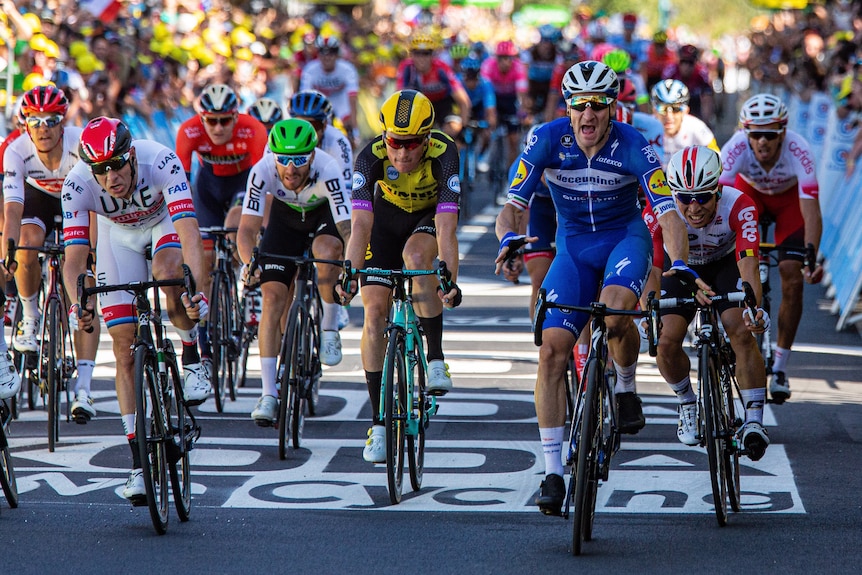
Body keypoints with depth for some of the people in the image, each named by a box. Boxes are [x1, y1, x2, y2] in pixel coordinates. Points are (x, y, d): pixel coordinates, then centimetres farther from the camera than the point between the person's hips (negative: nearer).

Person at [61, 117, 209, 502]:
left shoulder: (161, 162, -38)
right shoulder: (77, 184, -32)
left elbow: (189, 234, -45)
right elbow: (74, 257, -32)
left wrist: (195, 289, -60)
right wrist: (77, 305, -51)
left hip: (165, 222, -2)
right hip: (119, 235, 2)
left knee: (168, 275, -37)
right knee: (125, 348, -7)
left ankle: (192, 356, -9)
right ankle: (138, 459, -2)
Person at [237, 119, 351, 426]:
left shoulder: (327, 170, -38)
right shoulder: (262, 171, -32)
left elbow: (348, 229, -42)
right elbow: (247, 229, -32)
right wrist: (250, 264, -51)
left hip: (326, 214, -2)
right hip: (286, 216, 2)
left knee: (326, 249, -36)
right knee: (273, 296, -13)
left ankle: (329, 329, -11)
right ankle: (268, 394, -10)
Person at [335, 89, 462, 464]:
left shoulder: (443, 153, -35)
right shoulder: (371, 157, -32)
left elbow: (446, 228, -42)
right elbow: (360, 225, -39)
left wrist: (450, 280, -54)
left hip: (430, 214, -1)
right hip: (388, 215, 1)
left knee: (416, 254, -36)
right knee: (374, 311, -10)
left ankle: (436, 360, -24)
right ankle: (378, 423, -3)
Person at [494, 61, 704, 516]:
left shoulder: (632, 147, -21)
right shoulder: (547, 141, -16)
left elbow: (668, 214, -26)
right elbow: (511, 207, -18)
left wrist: (679, 265, -43)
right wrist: (509, 238, -41)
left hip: (625, 237, -2)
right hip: (573, 247, 2)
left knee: (615, 312, -35)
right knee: (552, 350, -15)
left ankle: (626, 390, -3)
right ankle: (552, 471, -9)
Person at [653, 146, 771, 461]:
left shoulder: (738, 206, -35)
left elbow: (748, 264, -44)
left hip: (726, 265, -1)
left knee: (742, 333, -25)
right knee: (667, 342, -16)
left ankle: (754, 420, -16)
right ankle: (687, 404, 13)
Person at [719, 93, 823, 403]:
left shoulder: (798, 151, -39)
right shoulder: (736, 147, -37)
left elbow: (811, 211, -42)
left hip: (790, 197, -1)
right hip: (749, 191, 1)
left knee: (793, 281, -12)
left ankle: (780, 367, -1)